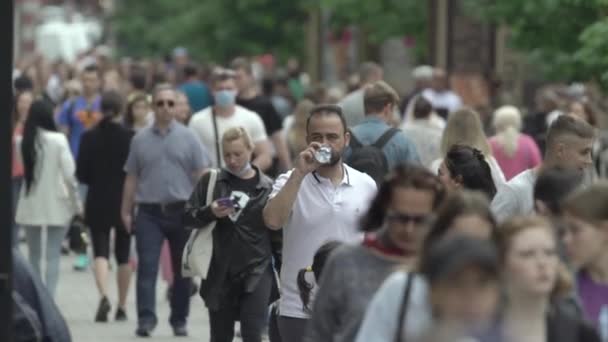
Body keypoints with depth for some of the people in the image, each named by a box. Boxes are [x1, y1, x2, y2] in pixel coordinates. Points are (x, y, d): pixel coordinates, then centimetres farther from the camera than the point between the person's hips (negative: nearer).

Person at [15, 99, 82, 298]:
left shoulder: (24, 141, -3)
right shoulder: (58, 140, -10)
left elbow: (22, 170, -1)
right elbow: (69, 174, -10)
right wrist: (77, 203, -2)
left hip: (30, 205, 3)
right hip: (56, 204, -3)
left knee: (34, 256, 15)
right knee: (53, 256, 1)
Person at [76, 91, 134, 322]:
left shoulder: (89, 138, -4)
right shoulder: (130, 137, -8)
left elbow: (81, 175, -2)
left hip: (98, 202, 0)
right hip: (125, 202, 0)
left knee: (100, 251, 0)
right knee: (123, 253, 12)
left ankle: (104, 295, -25)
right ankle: (122, 306, 18)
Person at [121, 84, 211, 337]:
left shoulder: (188, 138, 3)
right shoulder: (140, 140, 8)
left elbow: (201, 175, 1)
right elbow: (131, 178, 11)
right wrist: (126, 211, 8)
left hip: (181, 211, 0)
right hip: (149, 212, 0)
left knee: (182, 269, 7)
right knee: (147, 267, -9)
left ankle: (179, 320, 17)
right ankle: (145, 319, -13)